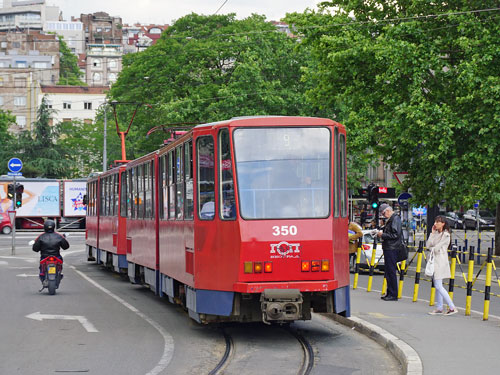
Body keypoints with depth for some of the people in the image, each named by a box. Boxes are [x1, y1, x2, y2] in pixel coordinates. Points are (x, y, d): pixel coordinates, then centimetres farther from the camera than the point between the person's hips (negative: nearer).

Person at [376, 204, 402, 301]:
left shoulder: (396, 219, -12)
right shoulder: (390, 219, 18)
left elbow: (396, 235, -20)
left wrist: (383, 235, -14)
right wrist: (382, 234, 9)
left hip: (392, 250, -10)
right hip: (388, 249, 10)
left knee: (391, 272, -7)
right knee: (388, 273, 13)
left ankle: (393, 295, -4)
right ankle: (390, 293, 19)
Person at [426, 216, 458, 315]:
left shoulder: (446, 235, -11)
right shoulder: (436, 234, 13)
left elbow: (437, 248, -15)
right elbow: (428, 245, 4)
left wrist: (431, 249, 5)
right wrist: (432, 233, 0)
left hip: (440, 261, -8)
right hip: (434, 260, 8)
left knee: (438, 286, -11)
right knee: (437, 286, 10)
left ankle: (452, 307, -8)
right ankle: (439, 308, 15)